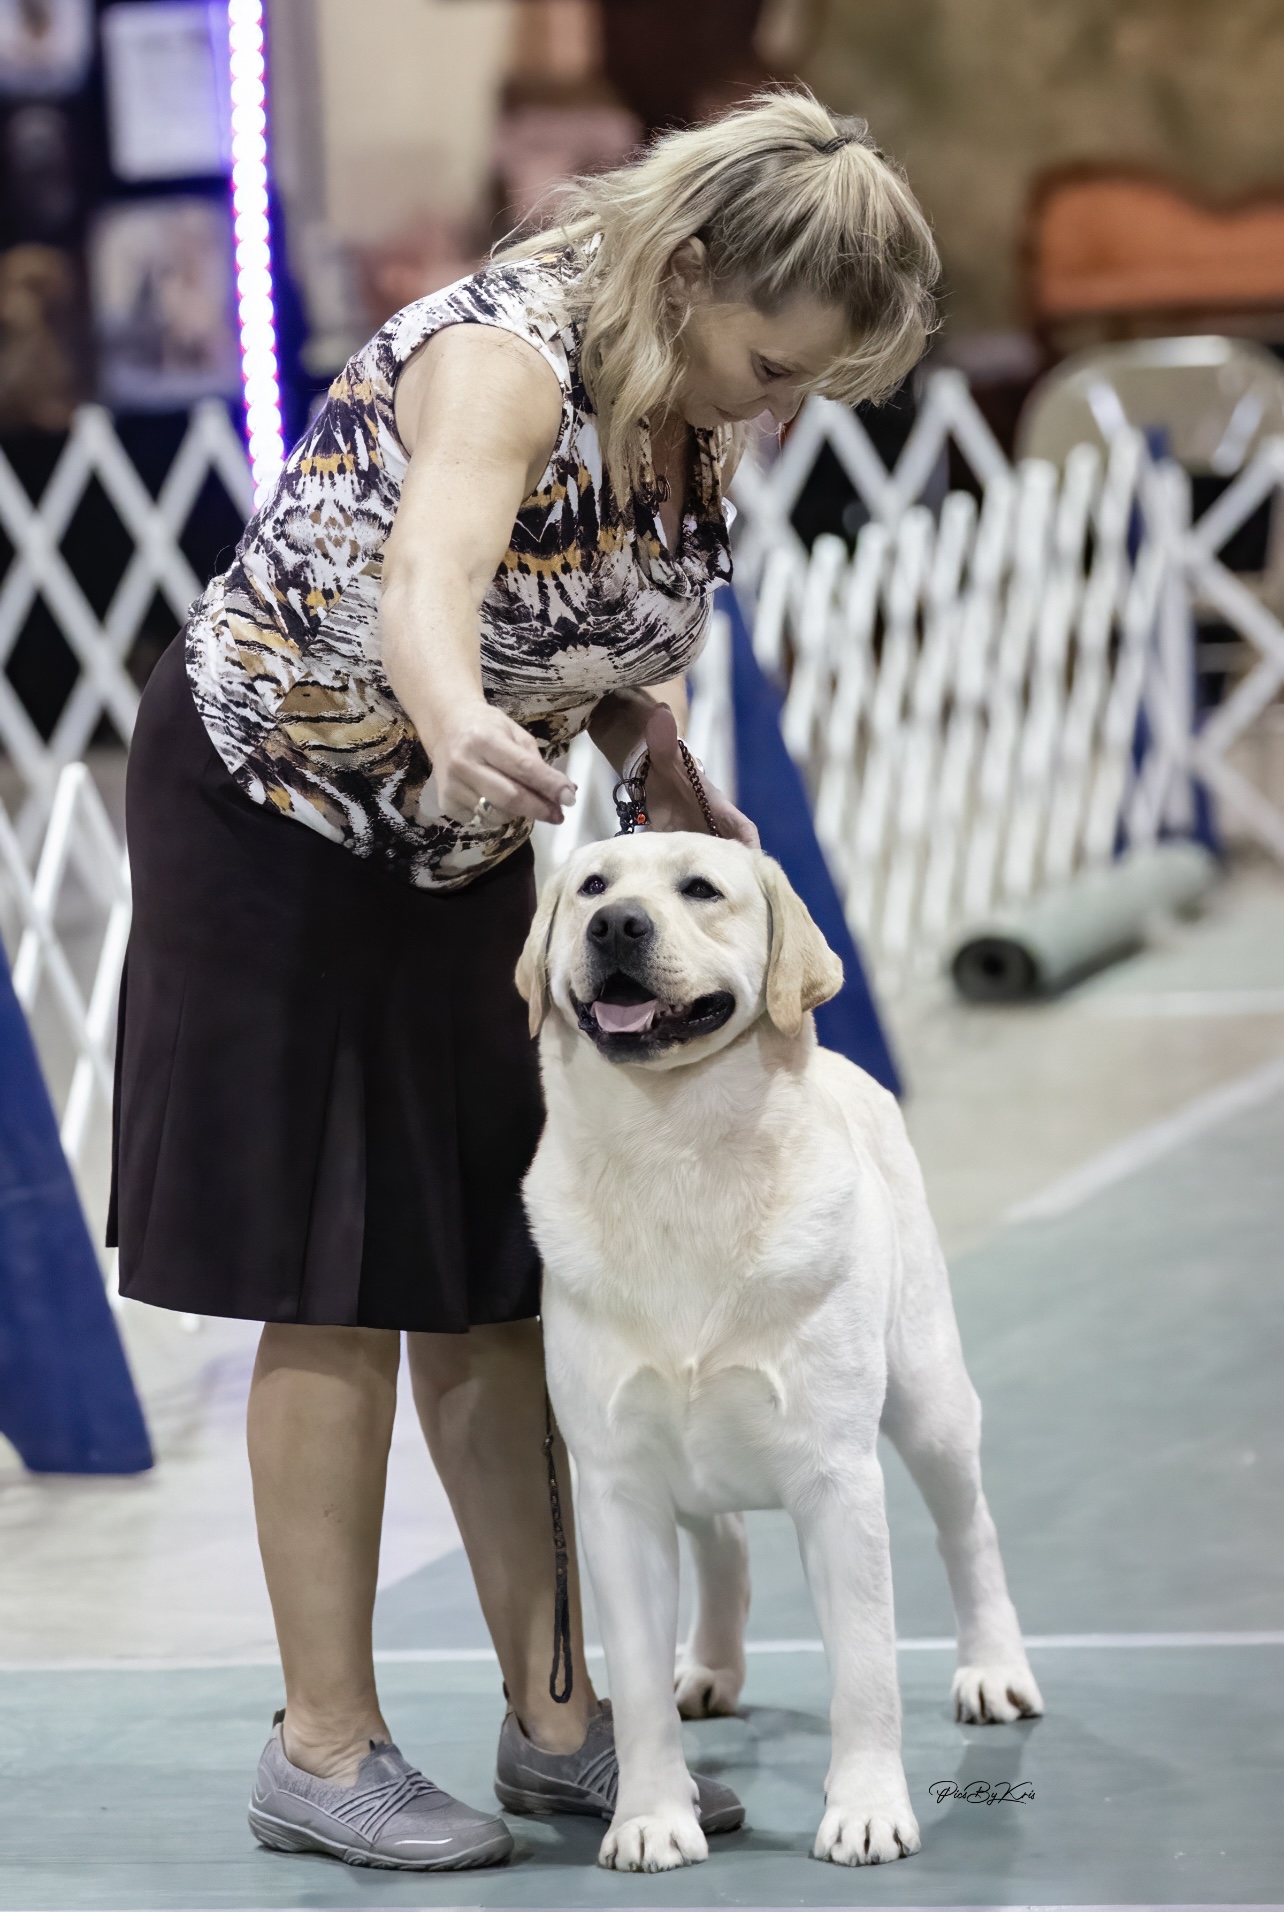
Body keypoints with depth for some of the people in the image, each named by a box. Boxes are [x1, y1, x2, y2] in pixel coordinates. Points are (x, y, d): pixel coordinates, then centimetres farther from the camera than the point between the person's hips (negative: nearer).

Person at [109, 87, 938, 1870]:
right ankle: (323, 1747, 2)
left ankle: (551, 1717, 15)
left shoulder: (688, 394, -5)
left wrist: (662, 765, -10)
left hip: (459, 844, 7)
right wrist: (462, 730, -71)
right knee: (338, 1287, -5)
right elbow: (427, 581, -51)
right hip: (277, 819, -7)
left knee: (488, 1282, 9)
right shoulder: (508, 355, -30)